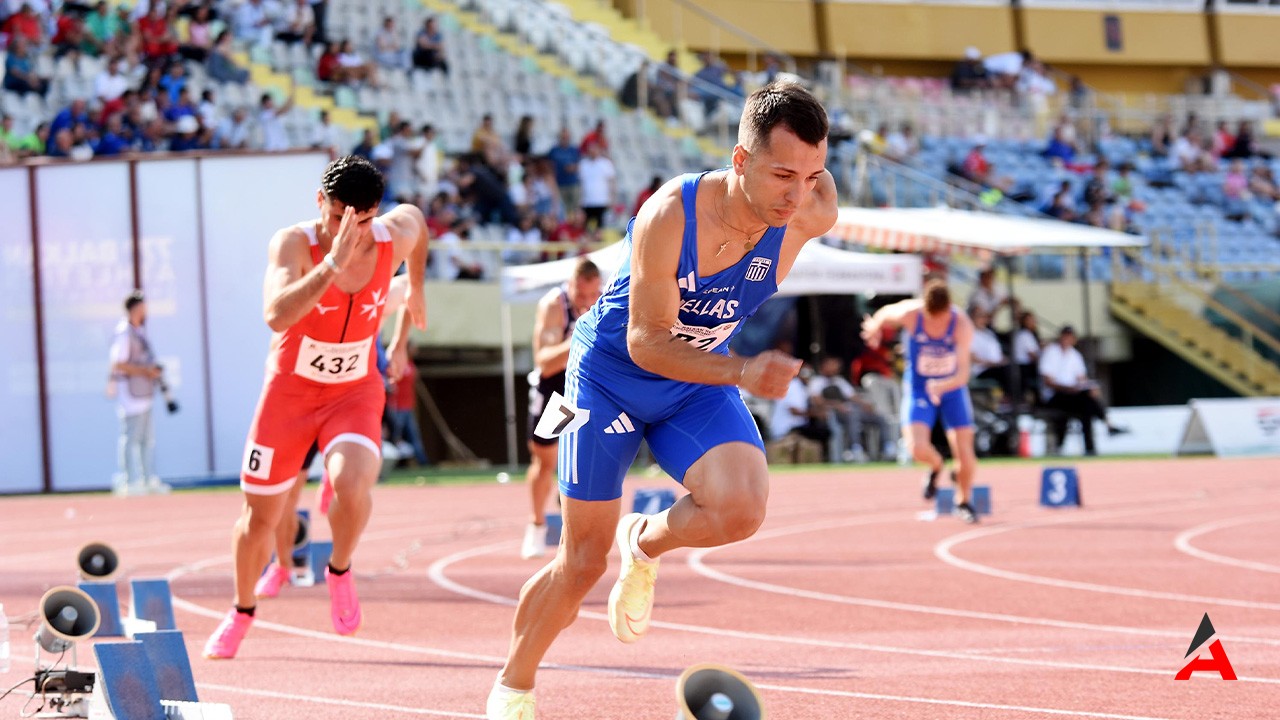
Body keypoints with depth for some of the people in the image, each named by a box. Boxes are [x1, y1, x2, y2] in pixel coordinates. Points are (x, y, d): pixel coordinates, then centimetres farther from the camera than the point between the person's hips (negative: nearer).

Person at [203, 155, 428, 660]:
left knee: (352, 484, -29)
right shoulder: (294, 244, -25)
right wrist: (332, 264, -54)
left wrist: (415, 291, 22)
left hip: (355, 392, 1)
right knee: (260, 516, 10)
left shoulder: (395, 237, -15)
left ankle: (340, 571, 2)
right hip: (290, 390, -1)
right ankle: (242, 613, 38)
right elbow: (276, 315, -45)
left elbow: (414, 215, 14)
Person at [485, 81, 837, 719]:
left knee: (741, 509, -26)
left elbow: (815, 173, 3)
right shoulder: (668, 217, -34)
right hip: (611, 374, -3)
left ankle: (645, 544, 8)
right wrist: (742, 372, -42)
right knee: (582, 562, 3)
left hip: (699, 385, 3)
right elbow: (647, 342, -30)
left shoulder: (809, 218, -23)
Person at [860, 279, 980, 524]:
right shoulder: (909, 314, -24)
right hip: (918, 388, 0)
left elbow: (962, 373, -31)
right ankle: (936, 467, 16)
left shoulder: (961, 324, -26)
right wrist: (874, 327, 23)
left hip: (952, 387, 0)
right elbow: (885, 314, 1)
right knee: (918, 448, -23)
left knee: (966, 456, -4)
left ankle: (963, 502, 28)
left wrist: (942, 386, -51)